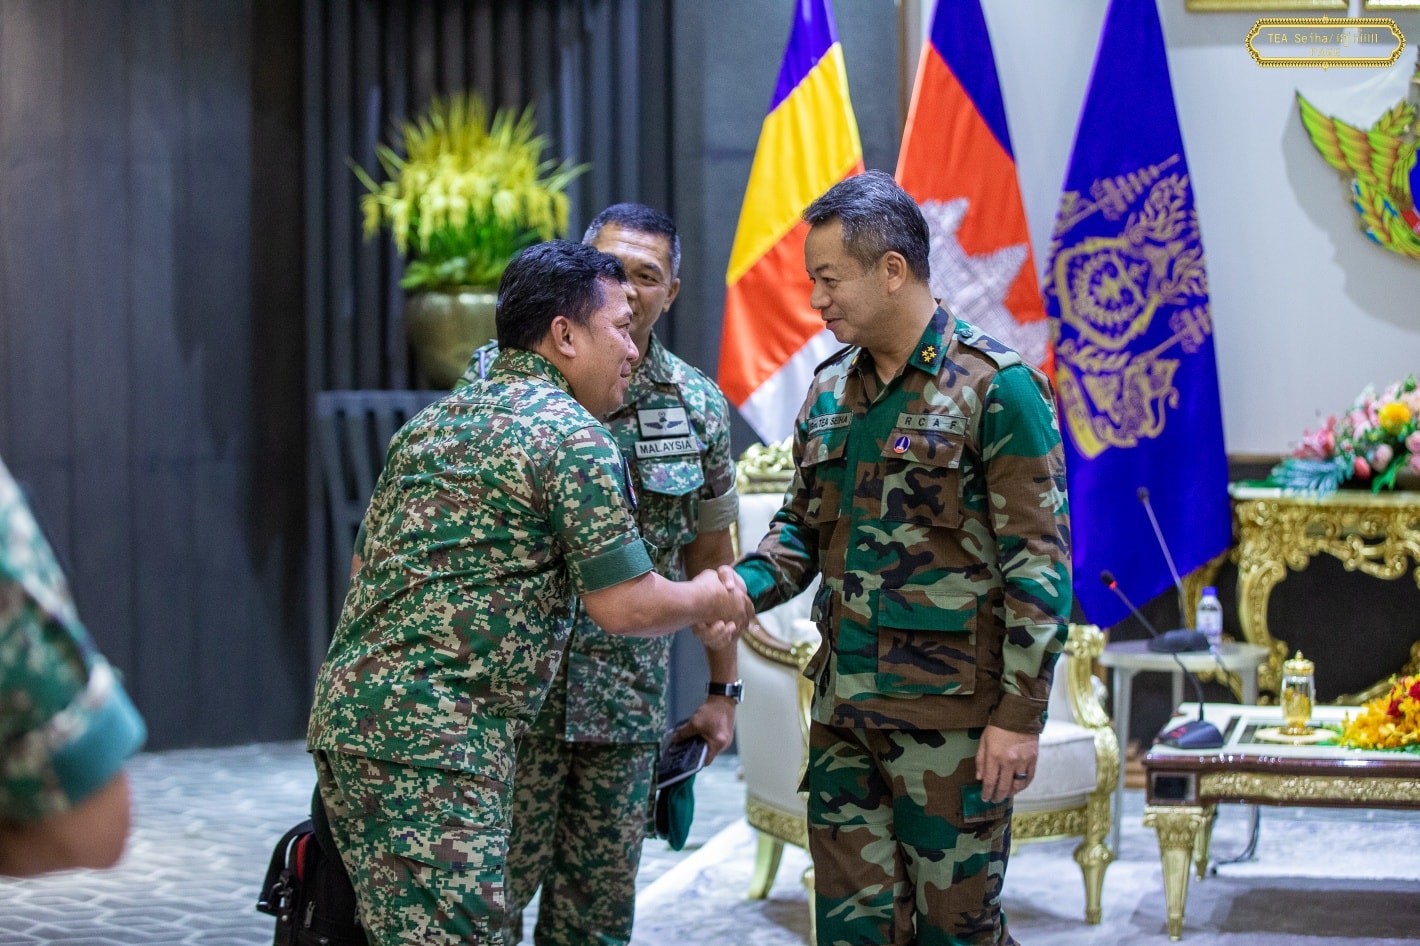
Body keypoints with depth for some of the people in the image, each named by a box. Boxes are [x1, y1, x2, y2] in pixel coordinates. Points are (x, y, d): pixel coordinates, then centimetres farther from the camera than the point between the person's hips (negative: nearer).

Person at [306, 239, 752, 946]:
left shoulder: (435, 419, 20)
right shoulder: (572, 436, -7)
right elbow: (624, 606, -11)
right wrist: (708, 600, 10)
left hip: (346, 708, 10)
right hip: (432, 731, -9)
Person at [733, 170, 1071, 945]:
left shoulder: (993, 388, -9)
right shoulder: (830, 392, 11)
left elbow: (1037, 561, -11)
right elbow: (801, 527, 19)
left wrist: (1020, 713, -14)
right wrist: (744, 586, -3)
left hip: (950, 713, -6)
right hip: (845, 707, 6)